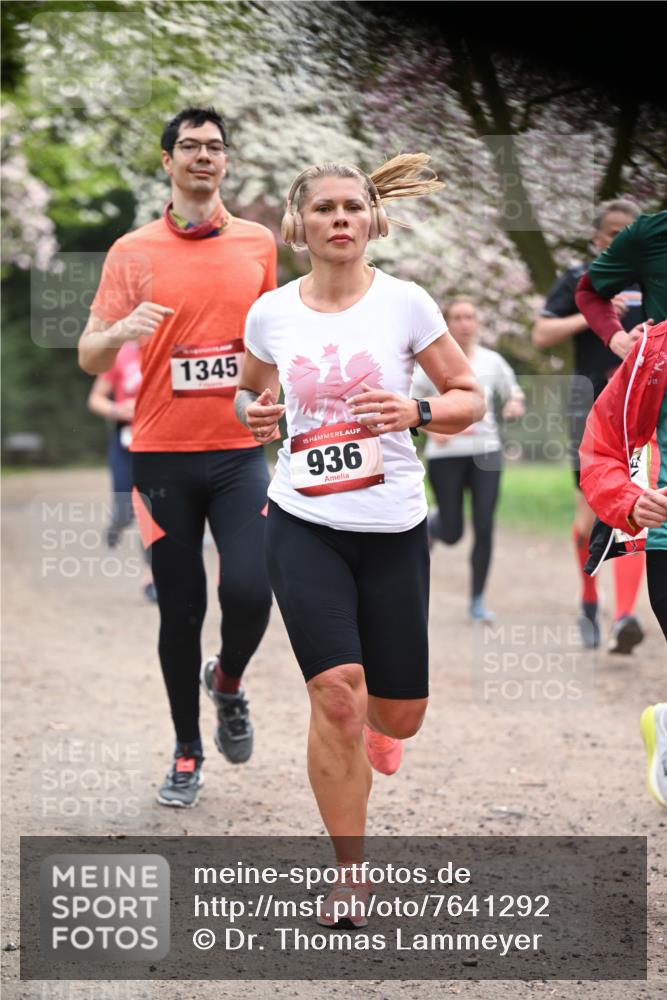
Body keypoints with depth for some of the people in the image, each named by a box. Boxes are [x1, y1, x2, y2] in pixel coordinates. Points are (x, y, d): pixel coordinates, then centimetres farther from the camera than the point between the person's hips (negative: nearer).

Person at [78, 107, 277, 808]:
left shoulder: (259, 243, 7)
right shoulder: (133, 251, 1)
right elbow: (89, 357, -1)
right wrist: (120, 332, -22)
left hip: (239, 451, 1)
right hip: (162, 456, -1)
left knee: (249, 591, -15)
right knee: (180, 610, 3)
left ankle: (227, 682, 19)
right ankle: (187, 751, 20)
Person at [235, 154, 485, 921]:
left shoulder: (405, 303, -4)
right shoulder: (270, 313, 1)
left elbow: (470, 399, 2)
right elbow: (249, 390, 21)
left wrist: (417, 412, -18)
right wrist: (254, 416, -2)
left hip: (393, 526, 0)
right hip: (303, 523, 0)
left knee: (399, 713, 5)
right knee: (336, 694, -16)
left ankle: (375, 727, 46)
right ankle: (349, 873, -1)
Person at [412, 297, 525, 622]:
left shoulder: (492, 361, 5)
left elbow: (514, 393, 17)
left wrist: (515, 405, -6)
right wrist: (431, 429, -15)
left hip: (486, 450, 2)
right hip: (445, 454, -2)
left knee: (484, 527, -7)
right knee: (452, 534, 3)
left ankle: (478, 600, 6)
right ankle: (431, 523, 41)